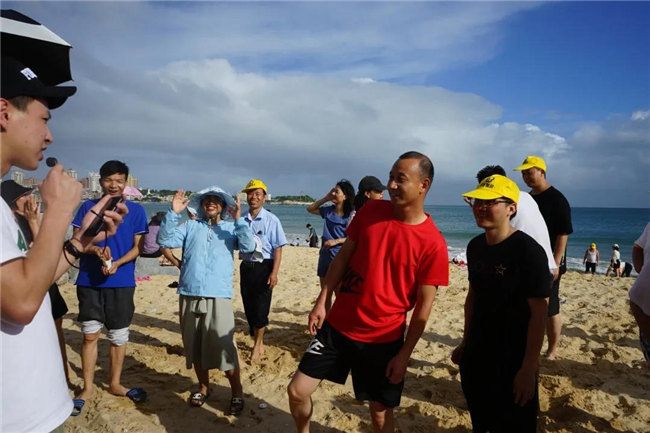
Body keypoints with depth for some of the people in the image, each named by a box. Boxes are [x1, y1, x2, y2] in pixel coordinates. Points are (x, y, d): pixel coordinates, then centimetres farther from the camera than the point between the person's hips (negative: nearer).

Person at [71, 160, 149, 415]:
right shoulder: (88, 207, 4)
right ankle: (88, 387, 20)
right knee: (90, 334, 5)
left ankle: (115, 383, 26)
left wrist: (116, 263, -17)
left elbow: (138, 247, -1)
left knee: (119, 336, 9)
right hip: (89, 281, 1)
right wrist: (96, 250, -18)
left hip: (122, 282, 0)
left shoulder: (136, 210, 1)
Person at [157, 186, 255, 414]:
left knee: (224, 347, -5)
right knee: (195, 346, 14)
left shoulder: (231, 228, 9)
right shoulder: (190, 226, 12)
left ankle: (237, 392, 12)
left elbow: (249, 247, -7)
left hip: (219, 296, -3)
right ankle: (203, 387, 34)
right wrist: (173, 213, -9)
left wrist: (239, 220, -14)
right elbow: (165, 240, 1)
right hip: (189, 295, 3)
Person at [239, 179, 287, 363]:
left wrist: (274, 272, -15)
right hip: (246, 266, 4)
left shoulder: (271, 220, -8)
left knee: (260, 307, 0)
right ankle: (258, 343, 30)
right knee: (248, 306, 11)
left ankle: (258, 345, 19)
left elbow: (278, 248, -9)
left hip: (263, 267, -4)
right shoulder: (241, 220, 4)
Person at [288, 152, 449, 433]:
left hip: (383, 339, -3)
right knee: (297, 391, 7)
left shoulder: (433, 243, -15)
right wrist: (322, 302, -2)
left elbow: (424, 304, -10)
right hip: (337, 325, 4)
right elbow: (343, 256, 3)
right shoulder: (371, 211, -4)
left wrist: (404, 354, -7)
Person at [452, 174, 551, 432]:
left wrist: (528, 369, -19)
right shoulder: (475, 246, 1)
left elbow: (538, 314, -18)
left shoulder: (528, 251, -19)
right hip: (476, 355, 6)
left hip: (512, 361, -6)